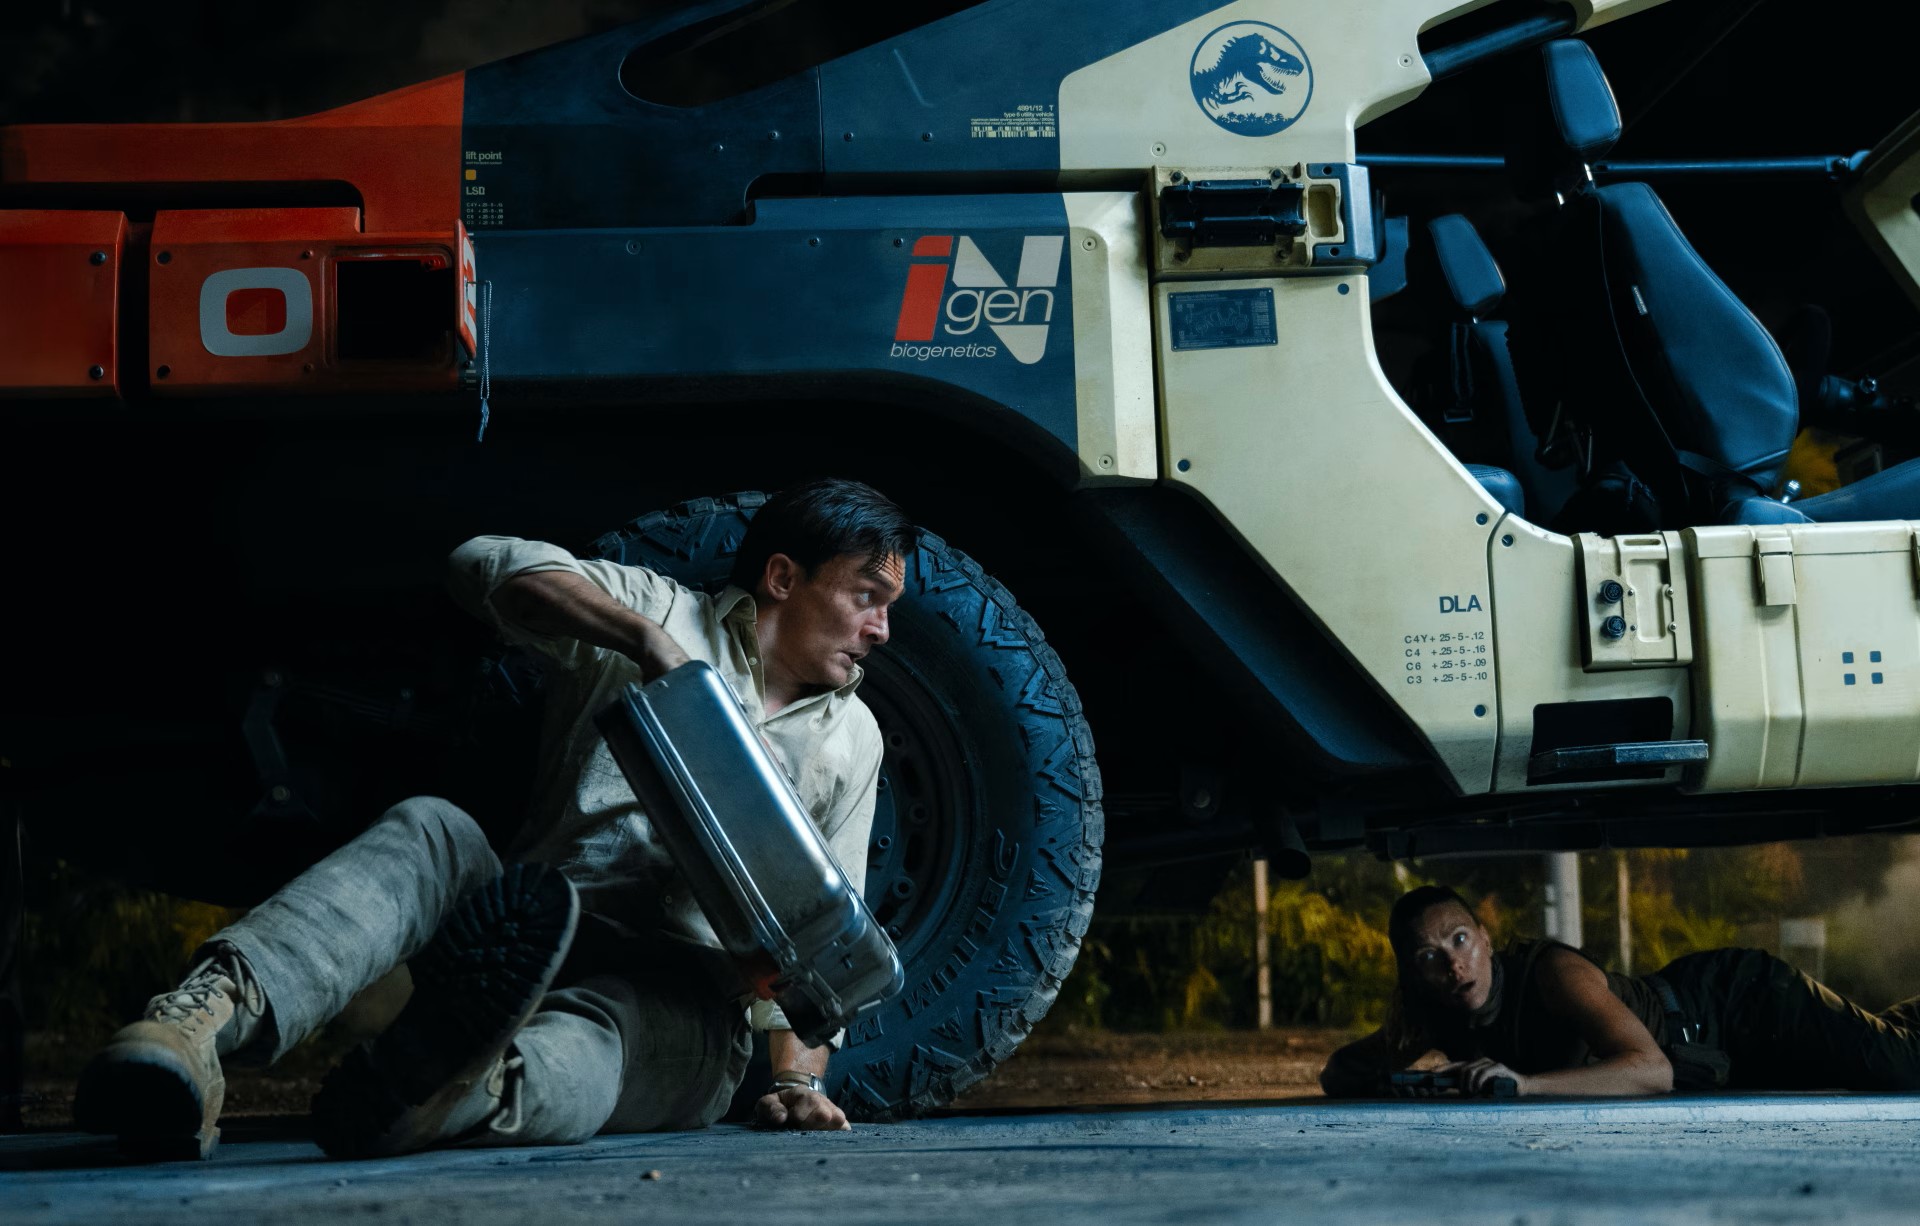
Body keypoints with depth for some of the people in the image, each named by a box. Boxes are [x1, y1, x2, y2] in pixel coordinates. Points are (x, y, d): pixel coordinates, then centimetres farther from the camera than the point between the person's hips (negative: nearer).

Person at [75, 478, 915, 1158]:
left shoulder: (851, 739, 22)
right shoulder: (666, 616, 10)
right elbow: (490, 567, -7)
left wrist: (800, 1078, 5)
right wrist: (643, 638, -19)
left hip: (677, 1003, 0)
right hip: (527, 942, 0)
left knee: (585, 1035, -37)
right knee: (431, 832, -31)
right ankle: (210, 1010, -57)